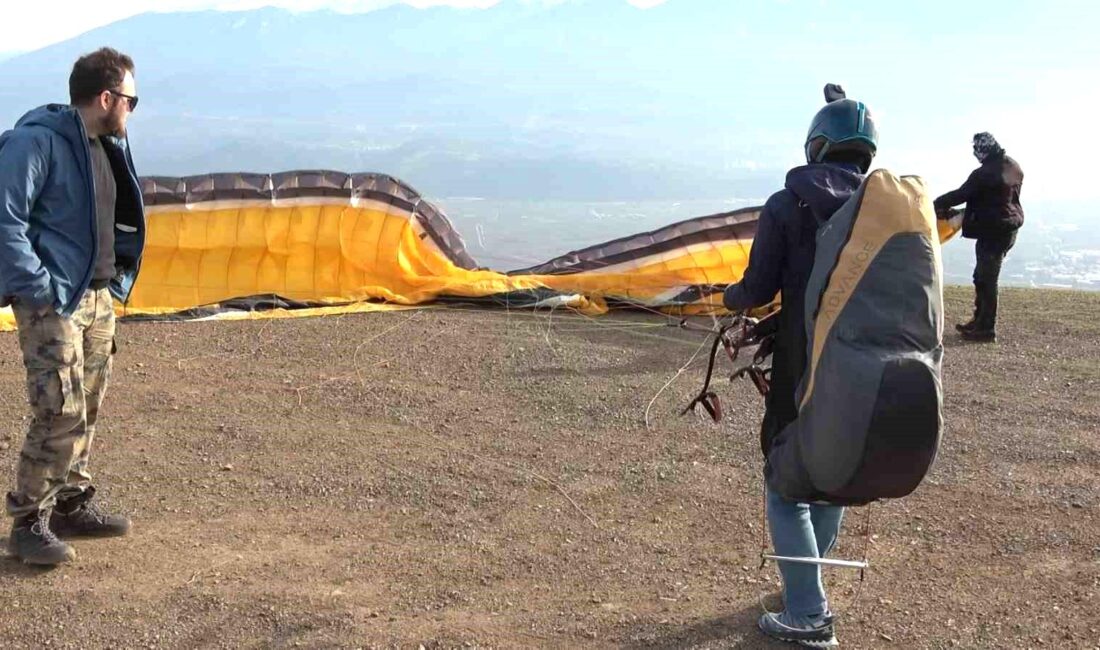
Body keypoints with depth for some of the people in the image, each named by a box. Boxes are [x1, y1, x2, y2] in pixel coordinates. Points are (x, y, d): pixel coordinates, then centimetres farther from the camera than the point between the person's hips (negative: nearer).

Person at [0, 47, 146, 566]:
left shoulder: (110, 145, 13)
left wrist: (115, 283, 15)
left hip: (99, 297, 9)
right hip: (52, 302, -8)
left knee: (87, 411, 13)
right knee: (61, 415, -10)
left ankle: (72, 504, 26)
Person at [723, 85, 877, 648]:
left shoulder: (786, 205, -7)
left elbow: (758, 290, -8)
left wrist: (730, 298, 14)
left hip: (804, 363, -5)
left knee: (787, 488, 7)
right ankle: (807, 586, 36)